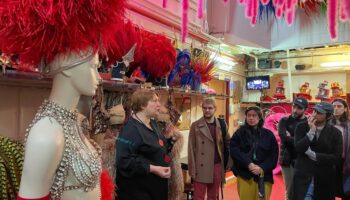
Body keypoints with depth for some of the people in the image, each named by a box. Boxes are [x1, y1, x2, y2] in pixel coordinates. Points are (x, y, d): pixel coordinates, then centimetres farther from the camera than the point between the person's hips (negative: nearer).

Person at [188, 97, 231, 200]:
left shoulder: (222, 124, 5)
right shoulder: (195, 126, -3)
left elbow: (228, 142, 13)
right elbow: (191, 148, -4)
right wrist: (192, 169, -8)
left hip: (217, 166, 3)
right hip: (201, 167, -3)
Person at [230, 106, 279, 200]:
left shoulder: (268, 134, 7)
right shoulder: (240, 132, 4)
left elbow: (274, 155, 2)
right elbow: (234, 150, -7)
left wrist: (262, 168, -12)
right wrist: (248, 163, -17)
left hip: (264, 175, 1)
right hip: (244, 174, -1)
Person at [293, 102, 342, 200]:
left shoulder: (335, 133, -2)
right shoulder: (302, 127, -2)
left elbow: (336, 158, -8)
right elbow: (298, 148, -14)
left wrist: (313, 154, -14)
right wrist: (311, 131, -19)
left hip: (324, 179, 1)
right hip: (303, 176, 0)